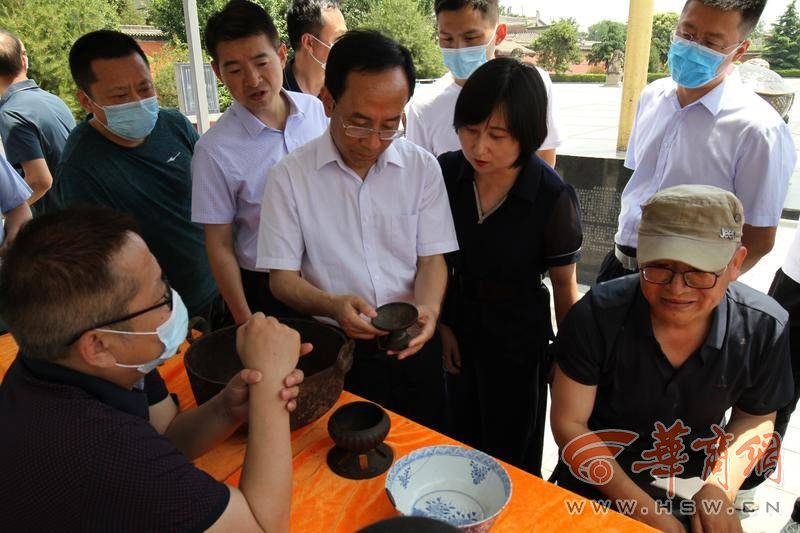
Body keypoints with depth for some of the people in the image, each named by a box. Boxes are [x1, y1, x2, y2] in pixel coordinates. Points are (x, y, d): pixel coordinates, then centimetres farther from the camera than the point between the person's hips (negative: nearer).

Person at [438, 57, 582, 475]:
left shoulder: (553, 197, -22)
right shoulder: (446, 172, -12)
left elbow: (564, 286, -9)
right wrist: (441, 325, 1)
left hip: (519, 341, -3)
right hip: (457, 332, 4)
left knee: (512, 463, 17)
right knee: (461, 445, 25)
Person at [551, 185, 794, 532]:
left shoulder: (764, 328, -15)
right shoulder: (598, 315, -23)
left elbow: (755, 418, 3)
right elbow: (569, 422, -15)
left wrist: (720, 490, -12)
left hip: (694, 499, 4)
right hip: (599, 489, -3)